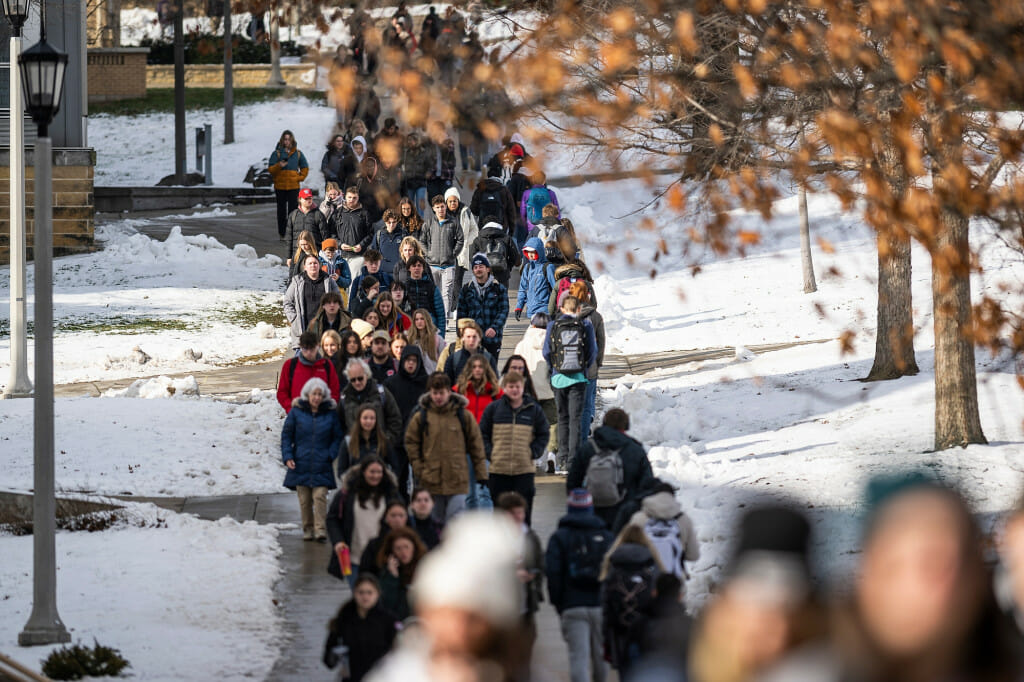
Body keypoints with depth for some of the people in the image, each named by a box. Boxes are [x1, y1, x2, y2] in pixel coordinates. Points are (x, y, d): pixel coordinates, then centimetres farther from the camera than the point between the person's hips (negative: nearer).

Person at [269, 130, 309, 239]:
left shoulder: (297, 154, 9)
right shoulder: (277, 153, 3)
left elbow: (305, 168, 19)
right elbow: (270, 169, -1)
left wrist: (300, 177, 4)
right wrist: (279, 166, -19)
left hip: (294, 186, 1)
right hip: (280, 186, -1)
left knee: (293, 209, -7)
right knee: (282, 210, 4)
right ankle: (282, 233, 11)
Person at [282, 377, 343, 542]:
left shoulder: (330, 414, 3)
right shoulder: (296, 413, 2)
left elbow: (337, 437, 11)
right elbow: (286, 436, 7)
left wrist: (332, 455, -3)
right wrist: (287, 456, -4)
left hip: (321, 466, -1)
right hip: (301, 465, 1)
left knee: (320, 496, -11)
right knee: (304, 500, 5)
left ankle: (321, 529, -12)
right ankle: (308, 529, 16)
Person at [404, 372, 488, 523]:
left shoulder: (463, 415, 1)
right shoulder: (420, 417, 3)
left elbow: (476, 445, 7)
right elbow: (411, 443, 10)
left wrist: (481, 474, 7)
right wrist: (418, 469, -1)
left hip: (457, 482, -2)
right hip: (431, 481, 2)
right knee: (436, 520, 10)